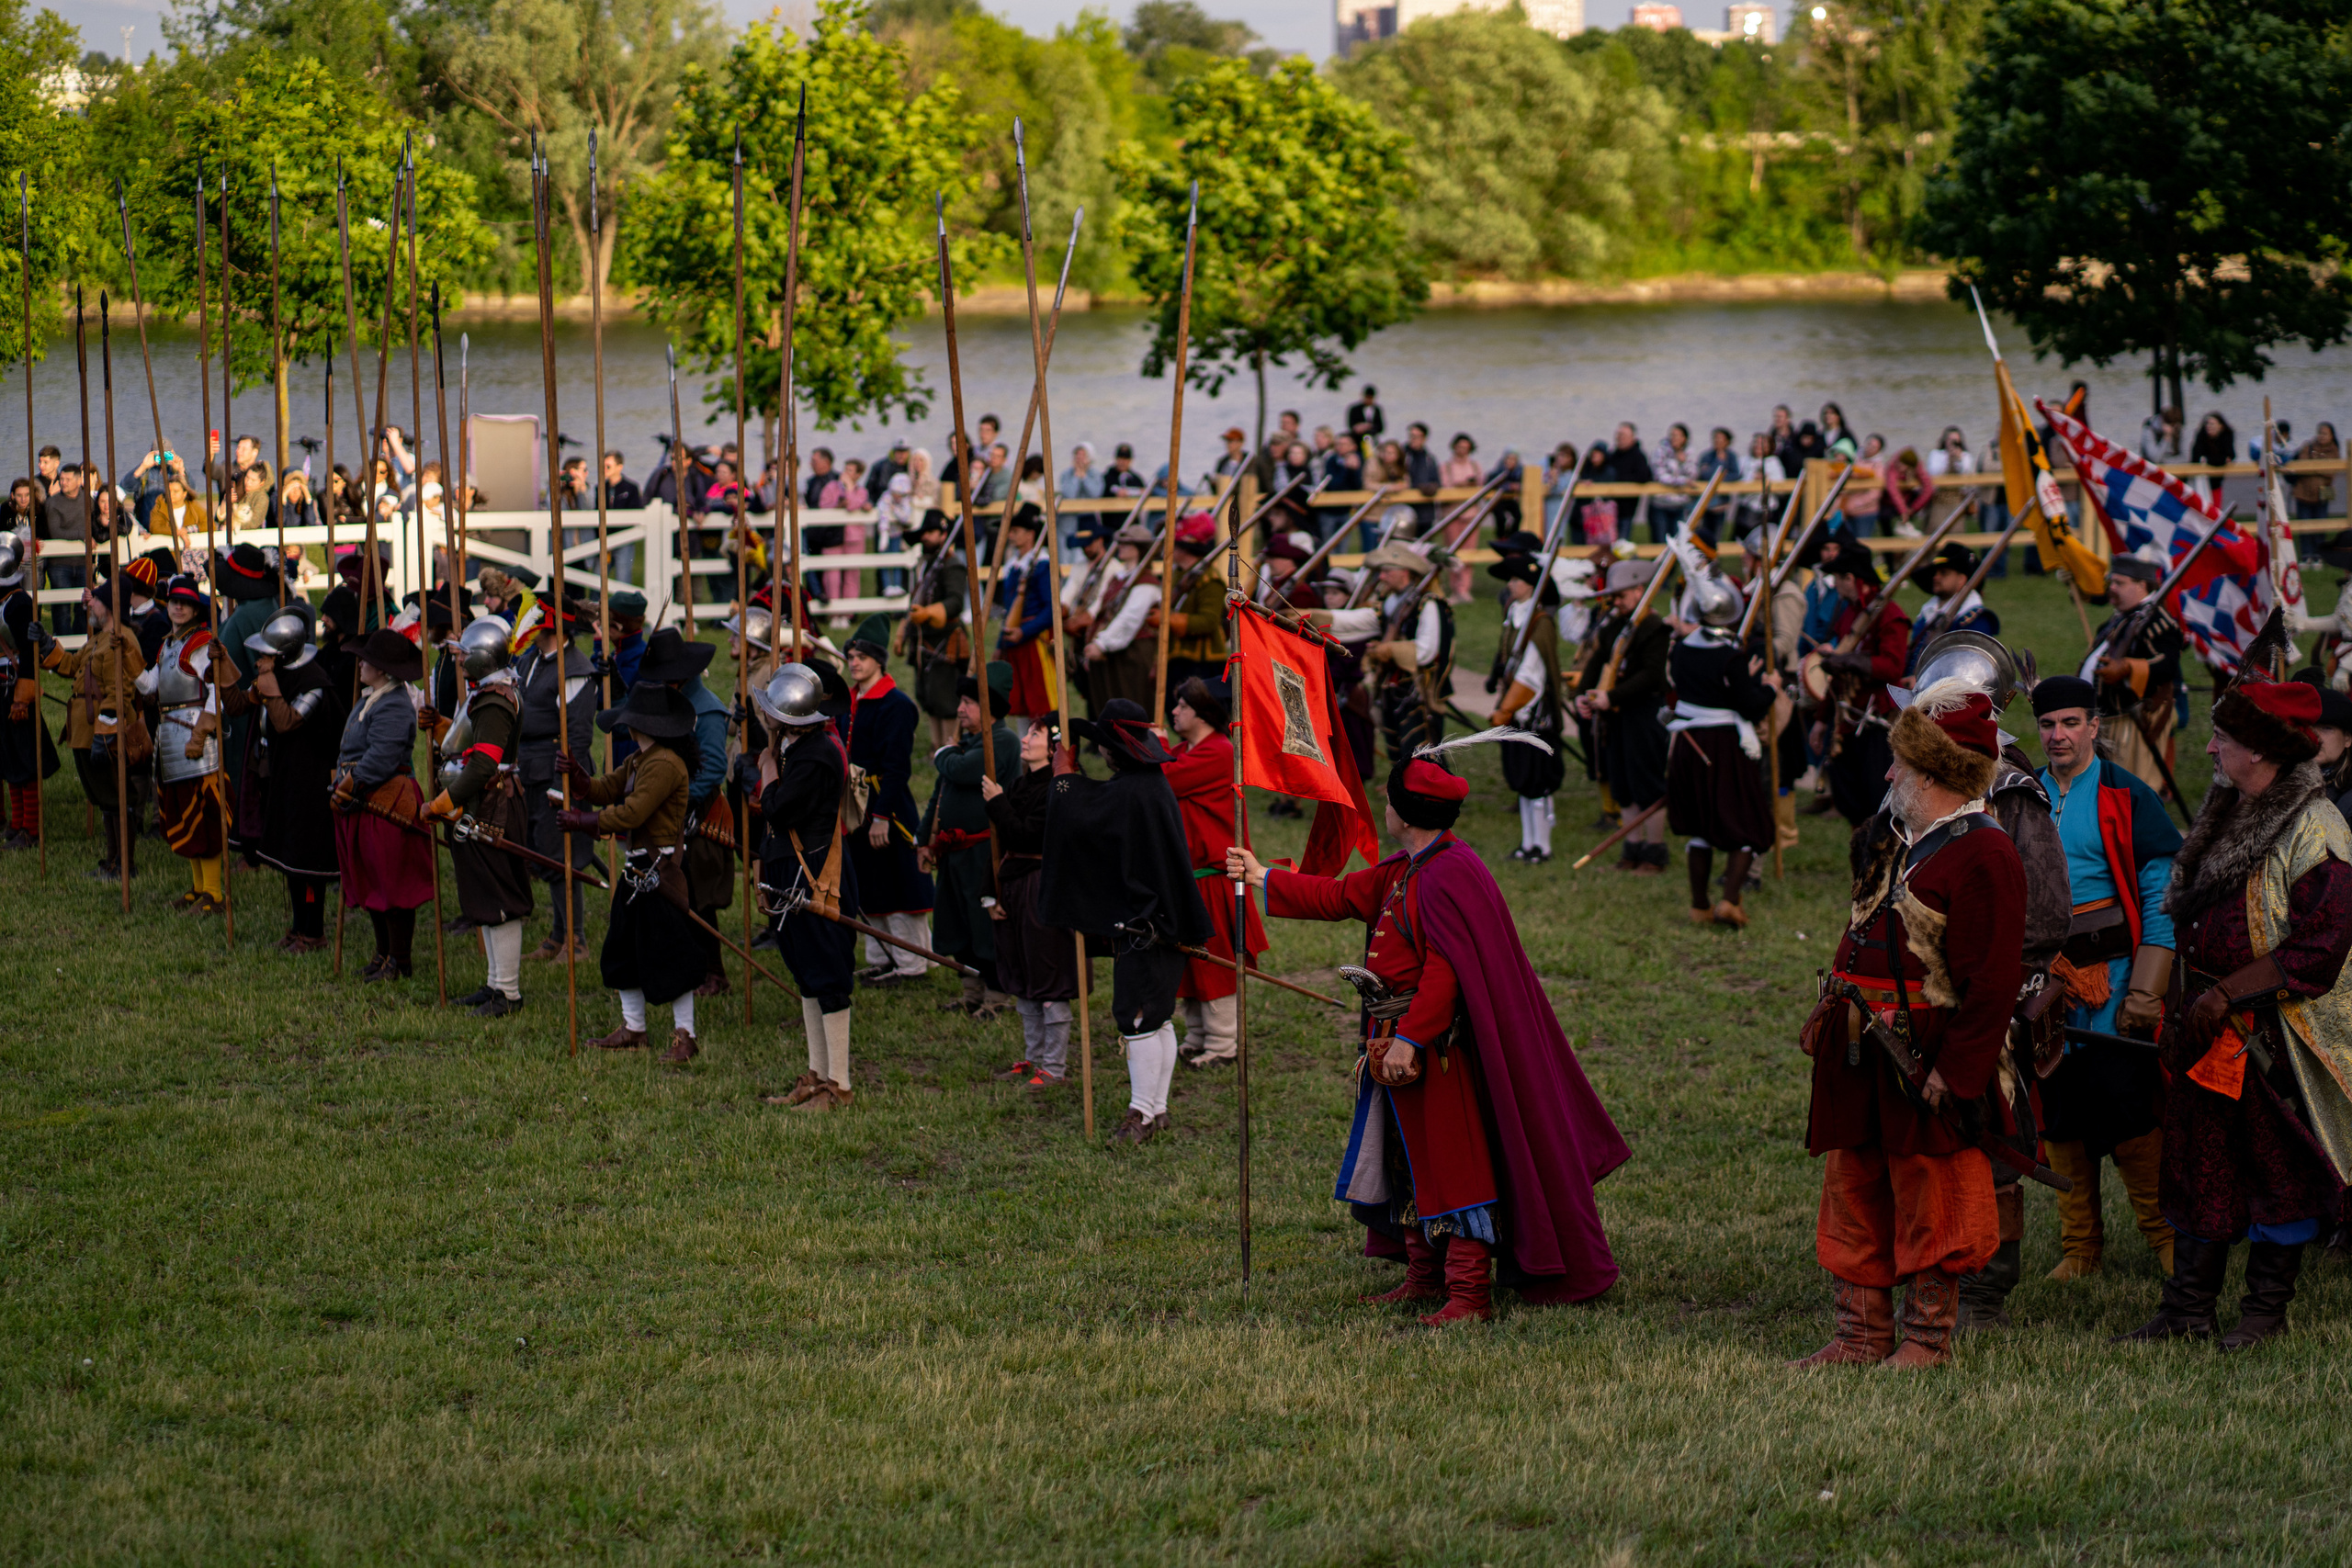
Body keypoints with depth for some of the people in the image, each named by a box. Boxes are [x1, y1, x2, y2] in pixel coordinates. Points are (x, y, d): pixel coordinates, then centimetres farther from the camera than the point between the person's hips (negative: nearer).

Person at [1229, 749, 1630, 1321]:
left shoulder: (1448, 873, -21)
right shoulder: (1404, 870, 12)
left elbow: (1445, 970, -26)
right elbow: (1340, 895, 25)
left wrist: (1410, 1037, -27)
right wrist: (1264, 878, 29)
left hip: (1436, 1042, -11)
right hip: (1401, 1039, 11)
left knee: (1451, 1165, -7)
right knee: (1412, 1161, 18)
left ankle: (1469, 1291, -4)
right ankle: (1426, 1276, 28)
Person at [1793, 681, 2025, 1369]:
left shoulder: (1982, 856, -15)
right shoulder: (1903, 846, 14)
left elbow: (1993, 981, -19)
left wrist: (1956, 1071, -21)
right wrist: (1829, 1016, 15)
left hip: (1923, 1064, -9)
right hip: (1866, 1055, 9)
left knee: (1927, 1204, 2)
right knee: (1854, 1191, 12)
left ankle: (1929, 1336, 13)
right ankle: (1863, 1331, 20)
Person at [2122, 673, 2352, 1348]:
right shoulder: (2223, 815, 11)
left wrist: (2226, 994, -20)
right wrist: (2179, 1004, 13)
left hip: (2273, 1036, -8)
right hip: (2206, 1025, 8)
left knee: (2279, 1171, 4)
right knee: (2197, 1165, 9)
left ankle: (2265, 1310, 14)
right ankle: (2188, 1308, 15)